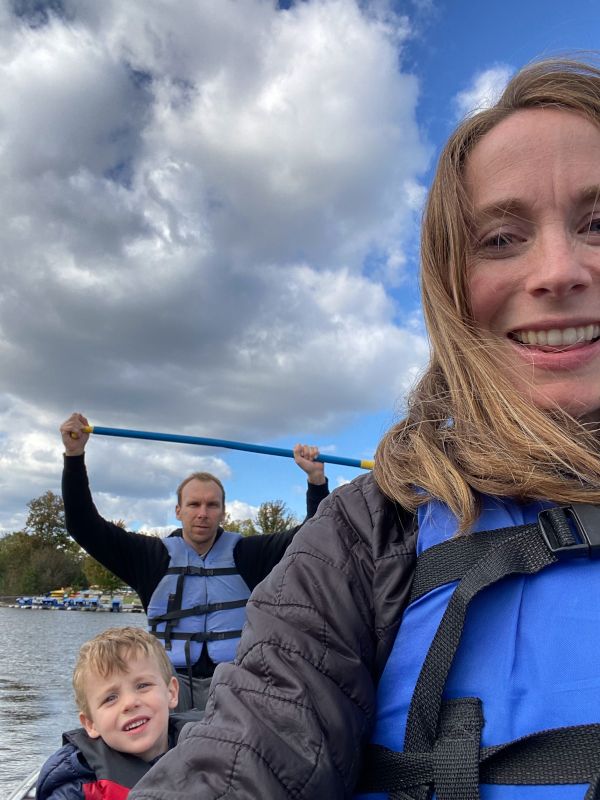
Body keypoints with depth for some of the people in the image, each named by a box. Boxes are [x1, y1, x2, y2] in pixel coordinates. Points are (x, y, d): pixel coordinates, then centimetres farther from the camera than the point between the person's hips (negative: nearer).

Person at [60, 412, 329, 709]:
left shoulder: (246, 553, 7)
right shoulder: (153, 555, 7)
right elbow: (84, 526, 3)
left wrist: (316, 478, -12)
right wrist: (74, 457, -7)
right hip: (171, 678, 1)